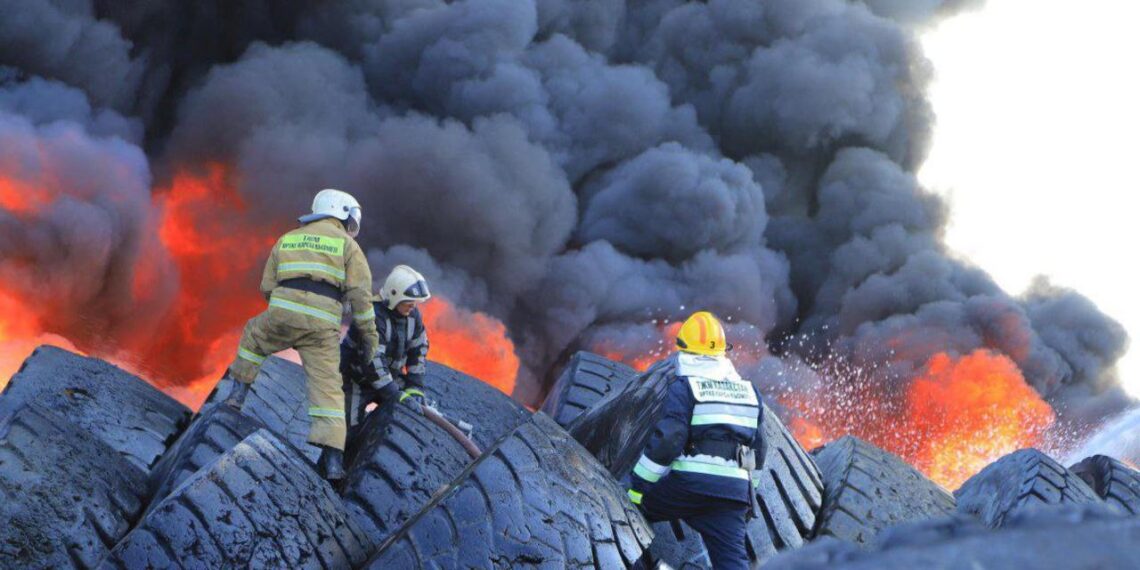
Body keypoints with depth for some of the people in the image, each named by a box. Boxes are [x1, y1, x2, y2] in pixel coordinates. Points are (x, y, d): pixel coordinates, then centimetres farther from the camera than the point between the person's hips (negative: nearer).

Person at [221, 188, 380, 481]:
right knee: (327, 386, -1)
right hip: (323, 324, -2)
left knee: (253, 337, 34)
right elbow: (360, 293, 3)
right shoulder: (348, 244, 14)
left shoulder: (287, 239, 25)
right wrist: (369, 334, 7)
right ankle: (333, 459, -10)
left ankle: (238, 392, 30)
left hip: (282, 313, 2)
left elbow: (267, 286, 22)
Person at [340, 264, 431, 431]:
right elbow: (373, 361, -35)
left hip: (389, 376, 7)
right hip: (357, 378, -7)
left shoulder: (413, 315, -6)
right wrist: (396, 396, -37)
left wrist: (414, 387, -7)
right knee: (355, 428, -17)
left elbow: (418, 351, 2)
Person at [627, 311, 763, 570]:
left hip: (690, 482, -5)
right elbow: (757, 444, 23)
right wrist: (747, 490, 31)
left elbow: (667, 439, -11)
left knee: (629, 509, 13)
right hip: (735, 489, 5)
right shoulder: (748, 390, 19)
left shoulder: (684, 386, 0)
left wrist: (638, 486, -7)